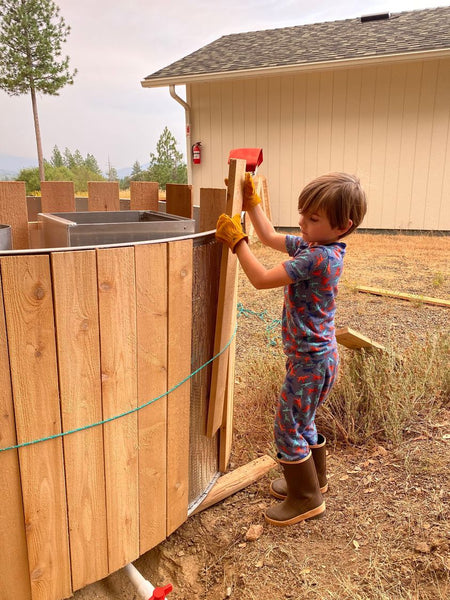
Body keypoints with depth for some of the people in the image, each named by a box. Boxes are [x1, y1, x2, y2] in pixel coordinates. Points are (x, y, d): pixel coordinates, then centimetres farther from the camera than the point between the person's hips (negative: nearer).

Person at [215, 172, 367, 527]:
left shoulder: (319, 257, -26)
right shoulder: (311, 245, 3)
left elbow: (261, 279, -25)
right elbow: (270, 237, 16)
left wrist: (236, 239, -17)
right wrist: (252, 201, 12)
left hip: (311, 360, -10)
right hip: (313, 355, 10)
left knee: (288, 426, 4)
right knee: (301, 421, 24)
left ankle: (307, 500, 23)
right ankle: (315, 480, 44)